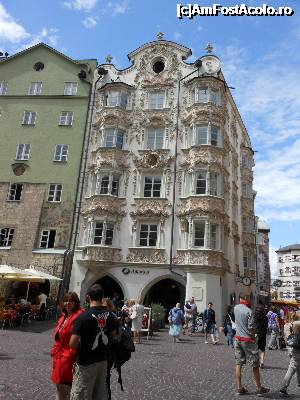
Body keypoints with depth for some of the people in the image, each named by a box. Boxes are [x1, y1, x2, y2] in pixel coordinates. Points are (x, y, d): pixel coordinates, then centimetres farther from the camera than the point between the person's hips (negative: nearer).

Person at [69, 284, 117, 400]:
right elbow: (113, 335, 11)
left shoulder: (83, 316, -21)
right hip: (103, 361, 6)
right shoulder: (110, 315, -3)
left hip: (86, 364, -5)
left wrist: (81, 347, -2)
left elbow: (73, 344, -21)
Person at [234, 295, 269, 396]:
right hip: (248, 339, -6)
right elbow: (251, 328, -17)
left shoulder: (236, 308, -1)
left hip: (238, 338, 6)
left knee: (238, 363, 9)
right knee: (255, 365, 7)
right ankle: (259, 389, 16)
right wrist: (253, 337, 1)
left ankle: (239, 388, 14)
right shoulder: (248, 311, -19)